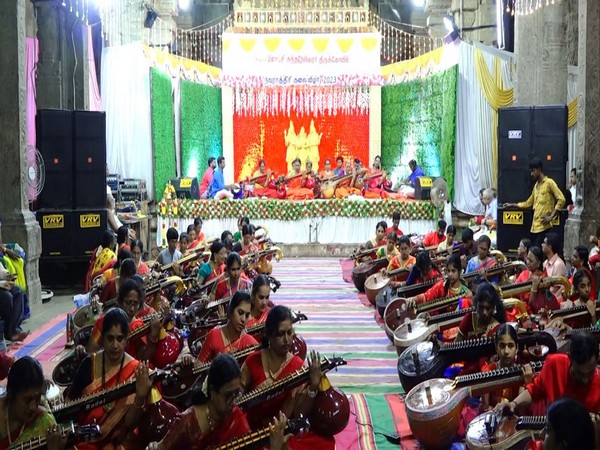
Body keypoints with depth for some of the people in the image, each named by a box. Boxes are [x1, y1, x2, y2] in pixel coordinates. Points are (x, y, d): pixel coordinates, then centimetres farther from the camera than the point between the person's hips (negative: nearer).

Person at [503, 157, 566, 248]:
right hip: (535, 225, 8)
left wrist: (551, 216, -15)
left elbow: (561, 199, -12)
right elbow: (528, 203, 28)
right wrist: (512, 205, 24)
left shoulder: (549, 182, -5)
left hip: (544, 226, -8)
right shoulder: (536, 185, 19)